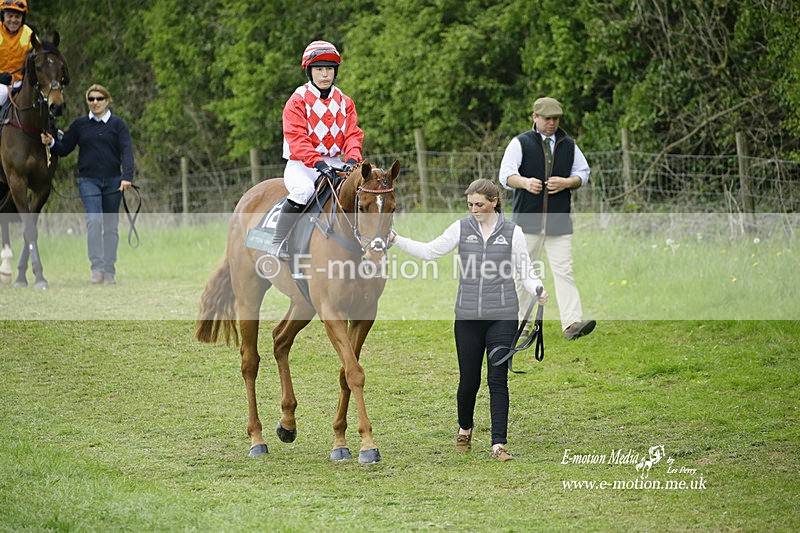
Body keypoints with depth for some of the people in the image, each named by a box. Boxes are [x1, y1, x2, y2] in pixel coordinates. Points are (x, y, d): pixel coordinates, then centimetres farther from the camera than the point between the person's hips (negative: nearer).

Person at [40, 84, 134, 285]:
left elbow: (126, 152, -7)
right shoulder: (79, 124, 7)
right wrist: (51, 143, -11)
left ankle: (110, 270, 11)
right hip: (88, 180, -1)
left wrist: (127, 177, -20)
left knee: (111, 225, 6)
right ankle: (96, 268, -23)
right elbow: (64, 149, 10)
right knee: (94, 220, -18)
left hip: (113, 181, 1)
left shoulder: (118, 124, 3)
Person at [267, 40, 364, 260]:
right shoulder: (298, 101, -5)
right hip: (301, 164, -5)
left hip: (334, 163, 5)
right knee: (303, 190, -37)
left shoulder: (345, 102, 11)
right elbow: (296, 139, -17)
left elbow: (353, 134, 3)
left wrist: (352, 160, -19)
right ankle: (278, 243, -27)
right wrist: (318, 163, -31)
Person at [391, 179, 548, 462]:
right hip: (468, 317, 1)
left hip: (502, 316, -1)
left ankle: (499, 444, -3)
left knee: (498, 380, -6)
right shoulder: (461, 228, 5)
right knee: (469, 379, 6)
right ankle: (464, 428, 35)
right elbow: (430, 250, 3)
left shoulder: (512, 232, 2)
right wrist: (396, 240, -7)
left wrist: (537, 290, -13)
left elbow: (524, 270, 5)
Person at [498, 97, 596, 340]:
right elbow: (506, 175, -8)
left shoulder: (568, 145, 12)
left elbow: (583, 173, 18)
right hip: (527, 219, -2)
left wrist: (567, 183, -5)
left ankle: (572, 323, -16)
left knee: (564, 271, -8)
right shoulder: (520, 143, 1)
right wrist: (525, 182, -30)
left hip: (559, 222, 2)